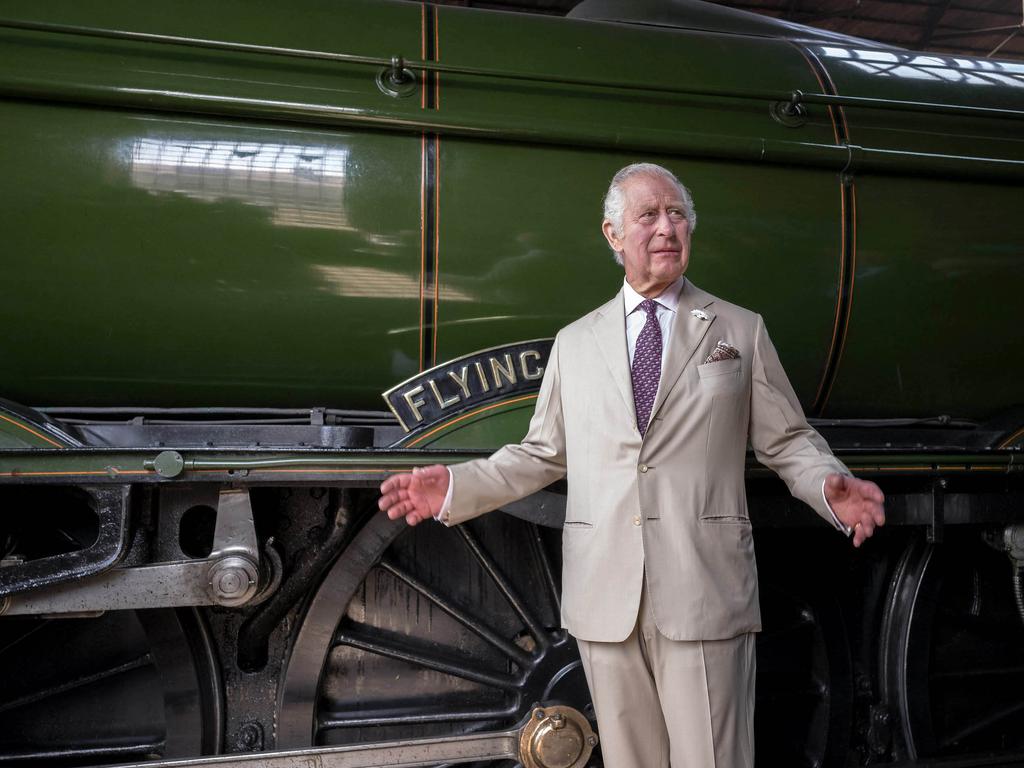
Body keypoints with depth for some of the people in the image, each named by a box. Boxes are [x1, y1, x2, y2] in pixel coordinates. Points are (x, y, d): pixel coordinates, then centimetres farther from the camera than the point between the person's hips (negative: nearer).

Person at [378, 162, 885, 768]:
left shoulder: (741, 331, 9)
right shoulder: (575, 342, 14)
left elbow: (787, 440, 6)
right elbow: (543, 455, 14)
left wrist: (831, 487, -14)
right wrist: (455, 488, 1)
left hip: (703, 596, -2)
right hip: (606, 600, 2)